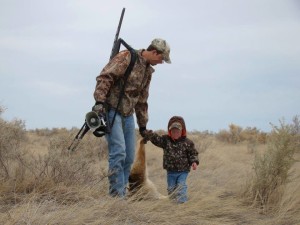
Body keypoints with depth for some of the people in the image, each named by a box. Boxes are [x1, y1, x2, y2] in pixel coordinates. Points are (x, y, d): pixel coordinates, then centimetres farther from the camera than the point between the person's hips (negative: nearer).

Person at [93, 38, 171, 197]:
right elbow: (105, 77, -19)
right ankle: (117, 195, -13)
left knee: (129, 157, 5)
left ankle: (122, 194, 13)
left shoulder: (148, 71, 17)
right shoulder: (127, 57, -10)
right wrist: (99, 101, -30)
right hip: (111, 111, -8)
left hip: (128, 115, 9)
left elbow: (142, 100, 25)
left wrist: (143, 125, 26)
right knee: (118, 152, -17)